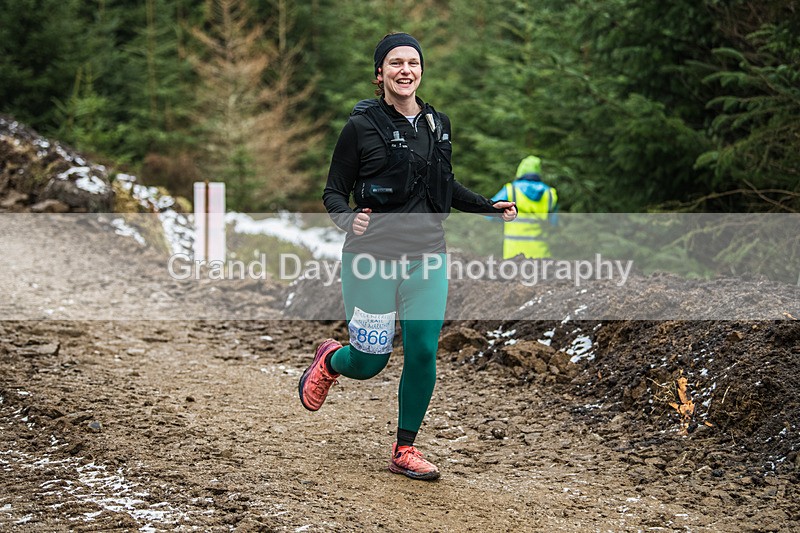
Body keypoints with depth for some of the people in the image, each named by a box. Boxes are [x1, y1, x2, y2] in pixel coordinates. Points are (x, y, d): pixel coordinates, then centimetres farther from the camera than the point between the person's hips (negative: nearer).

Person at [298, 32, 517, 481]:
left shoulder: (438, 125, 9)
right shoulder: (362, 127, -6)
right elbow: (334, 192, -3)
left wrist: (490, 207, 12)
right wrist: (349, 220, -24)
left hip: (426, 257, 4)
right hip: (373, 258, -4)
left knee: (424, 352, -3)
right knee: (371, 361, 1)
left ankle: (405, 450, 13)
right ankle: (330, 361, 38)